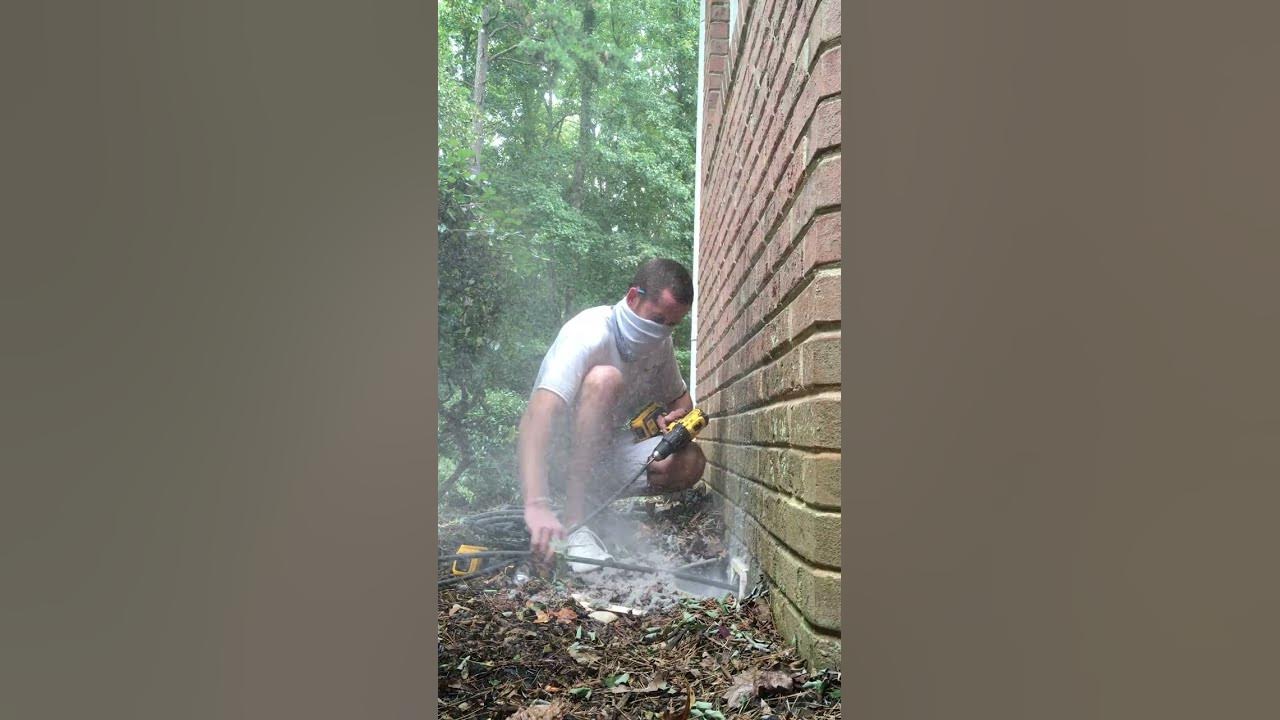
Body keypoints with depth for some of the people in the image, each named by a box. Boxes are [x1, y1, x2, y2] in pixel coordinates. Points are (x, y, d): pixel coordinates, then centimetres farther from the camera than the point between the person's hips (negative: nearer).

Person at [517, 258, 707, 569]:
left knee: (690, 462, -19)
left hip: (609, 450, 6)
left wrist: (678, 418, -14)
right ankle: (574, 520, -32)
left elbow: (681, 398, 14)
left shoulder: (660, 342, -2)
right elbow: (536, 417, -39)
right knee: (605, 378, -33)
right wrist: (536, 504, -53)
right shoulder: (588, 333, -26)